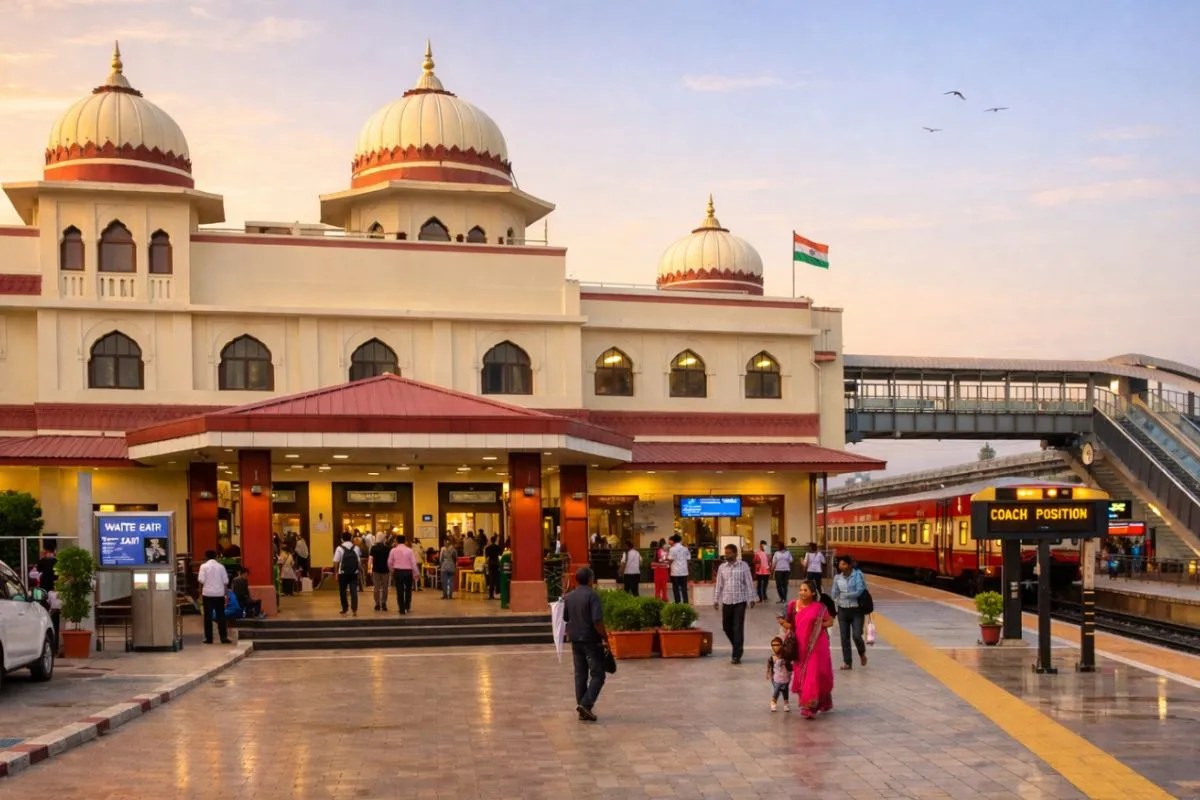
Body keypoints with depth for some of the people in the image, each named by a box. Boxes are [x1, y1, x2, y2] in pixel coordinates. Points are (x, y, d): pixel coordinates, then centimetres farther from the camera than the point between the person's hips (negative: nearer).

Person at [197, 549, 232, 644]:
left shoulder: (204, 566, -2)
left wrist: (200, 594, 0)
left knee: (208, 616, 4)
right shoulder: (221, 566, 4)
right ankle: (224, 637, 2)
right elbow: (226, 581, 3)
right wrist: (225, 594, 12)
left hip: (207, 594, -2)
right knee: (221, 616, 6)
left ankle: (209, 638, 3)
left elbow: (201, 581, -8)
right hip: (219, 594, 2)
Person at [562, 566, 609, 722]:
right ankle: (586, 704, -16)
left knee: (580, 675, 10)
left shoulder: (568, 597, 7)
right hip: (591, 640, -7)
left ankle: (583, 711, 11)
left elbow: (565, 618, 17)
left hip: (575, 640, 7)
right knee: (597, 675, -1)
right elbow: (597, 620, -21)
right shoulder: (592, 595, -14)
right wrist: (605, 637, -11)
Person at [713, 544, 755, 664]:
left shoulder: (743, 566, -3)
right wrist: (716, 599, 7)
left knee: (738, 628, -6)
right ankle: (738, 648, 30)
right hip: (726, 601, 4)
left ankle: (737, 655, -3)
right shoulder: (722, 567, 6)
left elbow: (749, 583, -2)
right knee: (726, 627, 8)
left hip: (740, 601, -4)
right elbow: (719, 585, 10)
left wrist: (751, 599, -6)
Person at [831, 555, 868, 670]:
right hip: (842, 610, 4)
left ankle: (862, 653, 21)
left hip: (856, 610, -4)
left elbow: (859, 591, -14)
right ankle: (847, 662, 13)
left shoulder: (857, 575, -9)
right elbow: (835, 593, 9)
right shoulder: (837, 577, 3)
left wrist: (845, 595, -9)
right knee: (844, 637, 3)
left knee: (856, 635, -11)